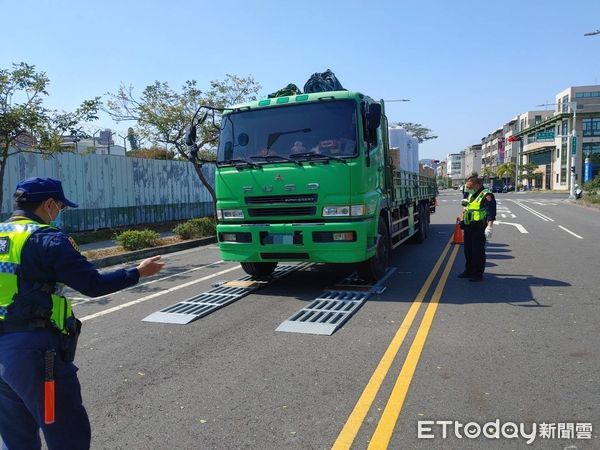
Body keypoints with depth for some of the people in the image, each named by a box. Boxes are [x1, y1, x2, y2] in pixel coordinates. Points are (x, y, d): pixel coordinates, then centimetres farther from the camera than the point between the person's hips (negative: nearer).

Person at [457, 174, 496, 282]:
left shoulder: (486, 195, -14)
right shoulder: (471, 195, 15)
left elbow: (491, 213, -20)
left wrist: (489, 227, -27)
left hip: (479, 228, -9)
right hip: (468, 227, 9)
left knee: (478, 251, -1)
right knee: (468, 250, 17)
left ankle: (478, 274, 9)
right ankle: (469, 271, 30)